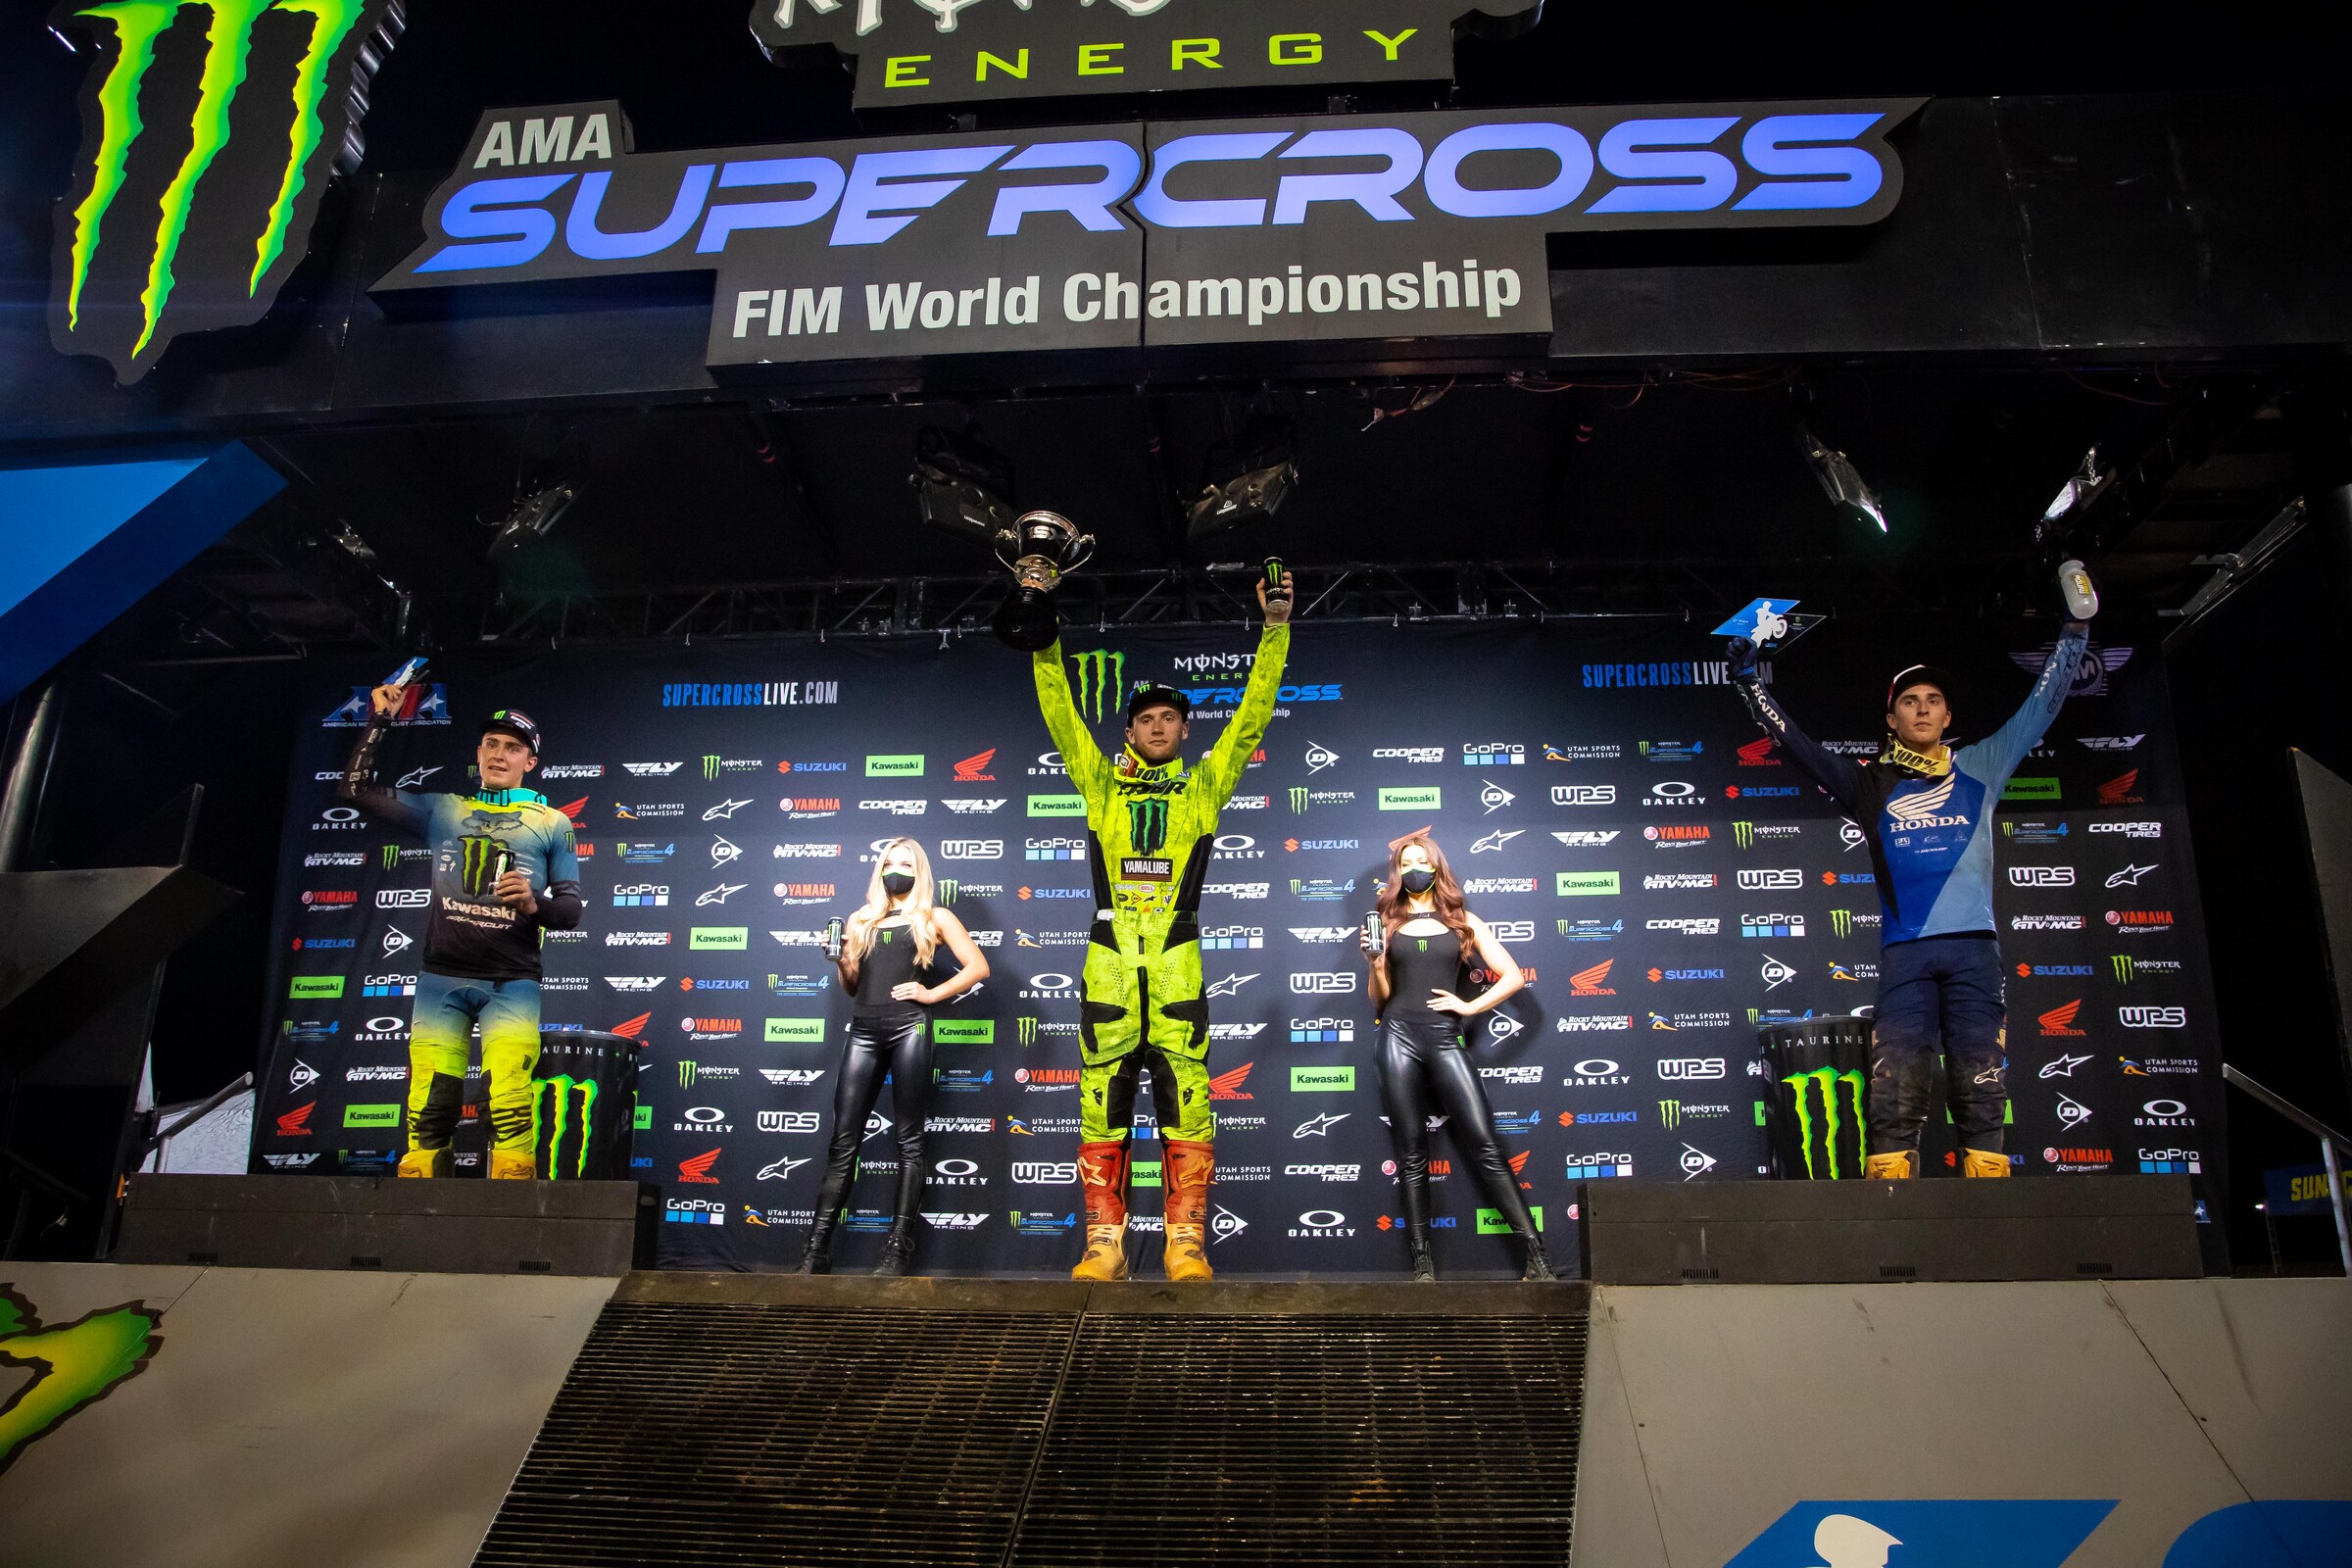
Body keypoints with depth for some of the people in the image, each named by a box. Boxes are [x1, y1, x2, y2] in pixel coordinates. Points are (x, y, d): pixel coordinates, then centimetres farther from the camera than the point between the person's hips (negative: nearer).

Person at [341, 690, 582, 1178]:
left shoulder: (552, 824, 12)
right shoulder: (442, 809, 17)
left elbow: (570, 910, 8)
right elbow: (357, 788, 14)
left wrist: (535, 904, -13)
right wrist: (379, 721, 11)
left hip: (511, 983, -2)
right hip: (441, 978, 2)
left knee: (510, 1107, -16)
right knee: (429, 1106, -6)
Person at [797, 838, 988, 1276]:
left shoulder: (934, 918, 12)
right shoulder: (861, 919, 22)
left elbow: (978, 967, 5)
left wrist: (932, 994, -5)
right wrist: (840, 960, 5)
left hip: (909, 1027, -3)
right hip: (864, 1029, 3)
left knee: (908, 1140, -2)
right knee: (844, 1138, -1)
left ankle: (900, 1245, -2)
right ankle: (818, 1245, -1)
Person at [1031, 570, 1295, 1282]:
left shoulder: (1204, 786, 14)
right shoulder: (1102, 784, 16)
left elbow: (1252, 715, 10)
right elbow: (1061, 714, 12)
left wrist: (1275, 631, 5)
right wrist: (1045, 642, 4)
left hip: (1177, 959, -1)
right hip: (1108, 957, 1)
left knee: (1185, 1099, -5)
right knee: (1102, 1101, 0)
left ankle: (1186, 1243, 1)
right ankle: (1104, 1243, 7)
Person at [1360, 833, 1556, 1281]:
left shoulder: (1464, 921, 13)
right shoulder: (1388, 923, 14)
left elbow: (1514, 977, 9)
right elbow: (1380, 997, 13)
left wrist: (1470, 1006, -1)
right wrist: (1375, 963, -5)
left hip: (1445, 1039, -1)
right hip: (1399, 1036, 1)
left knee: (1485, 1145, -8)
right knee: (1411, 1154, 0)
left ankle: (1537, 1257, -7)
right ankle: (1422, 1264, 2)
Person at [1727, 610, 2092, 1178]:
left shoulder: (1979, 768, 17)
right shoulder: (1871, 784, 14)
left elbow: (2042, 704, 19)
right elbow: (1795, 742, 11)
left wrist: (2074, 629, 16)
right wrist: (1749, 681, 5)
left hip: (1974, 946, 1)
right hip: (1905, 951, -1)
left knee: (1983, 1095, -1)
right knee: (1896, 1098, -6)